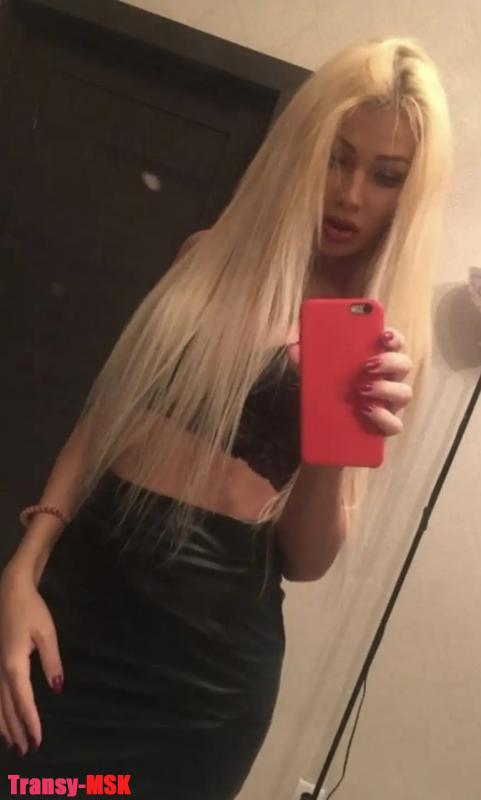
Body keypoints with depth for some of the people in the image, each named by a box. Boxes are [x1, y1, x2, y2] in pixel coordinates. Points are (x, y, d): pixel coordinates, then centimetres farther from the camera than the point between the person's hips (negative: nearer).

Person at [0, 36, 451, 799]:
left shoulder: (385, 335, -4)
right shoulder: (214, 255, 4)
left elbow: (304, 559, -5)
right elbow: (104, 413, 5)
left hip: (210, 649, -2)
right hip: (82, 581, 3)